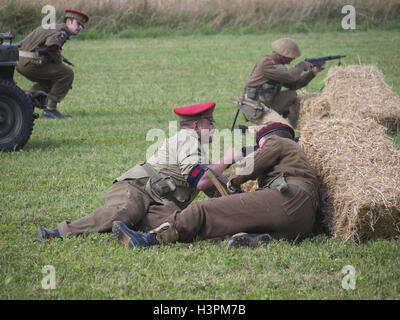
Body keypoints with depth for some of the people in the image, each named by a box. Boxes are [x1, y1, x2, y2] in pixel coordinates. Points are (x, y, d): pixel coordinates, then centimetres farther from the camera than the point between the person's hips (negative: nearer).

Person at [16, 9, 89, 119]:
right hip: (30, 63, -10)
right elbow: (51, 45, -24)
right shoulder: (62, 30, -6)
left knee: (49, 81, 30)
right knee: (67, 74, -3)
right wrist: (59, 61, -5)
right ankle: (50, 109, -4)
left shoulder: (52, 26, 26)